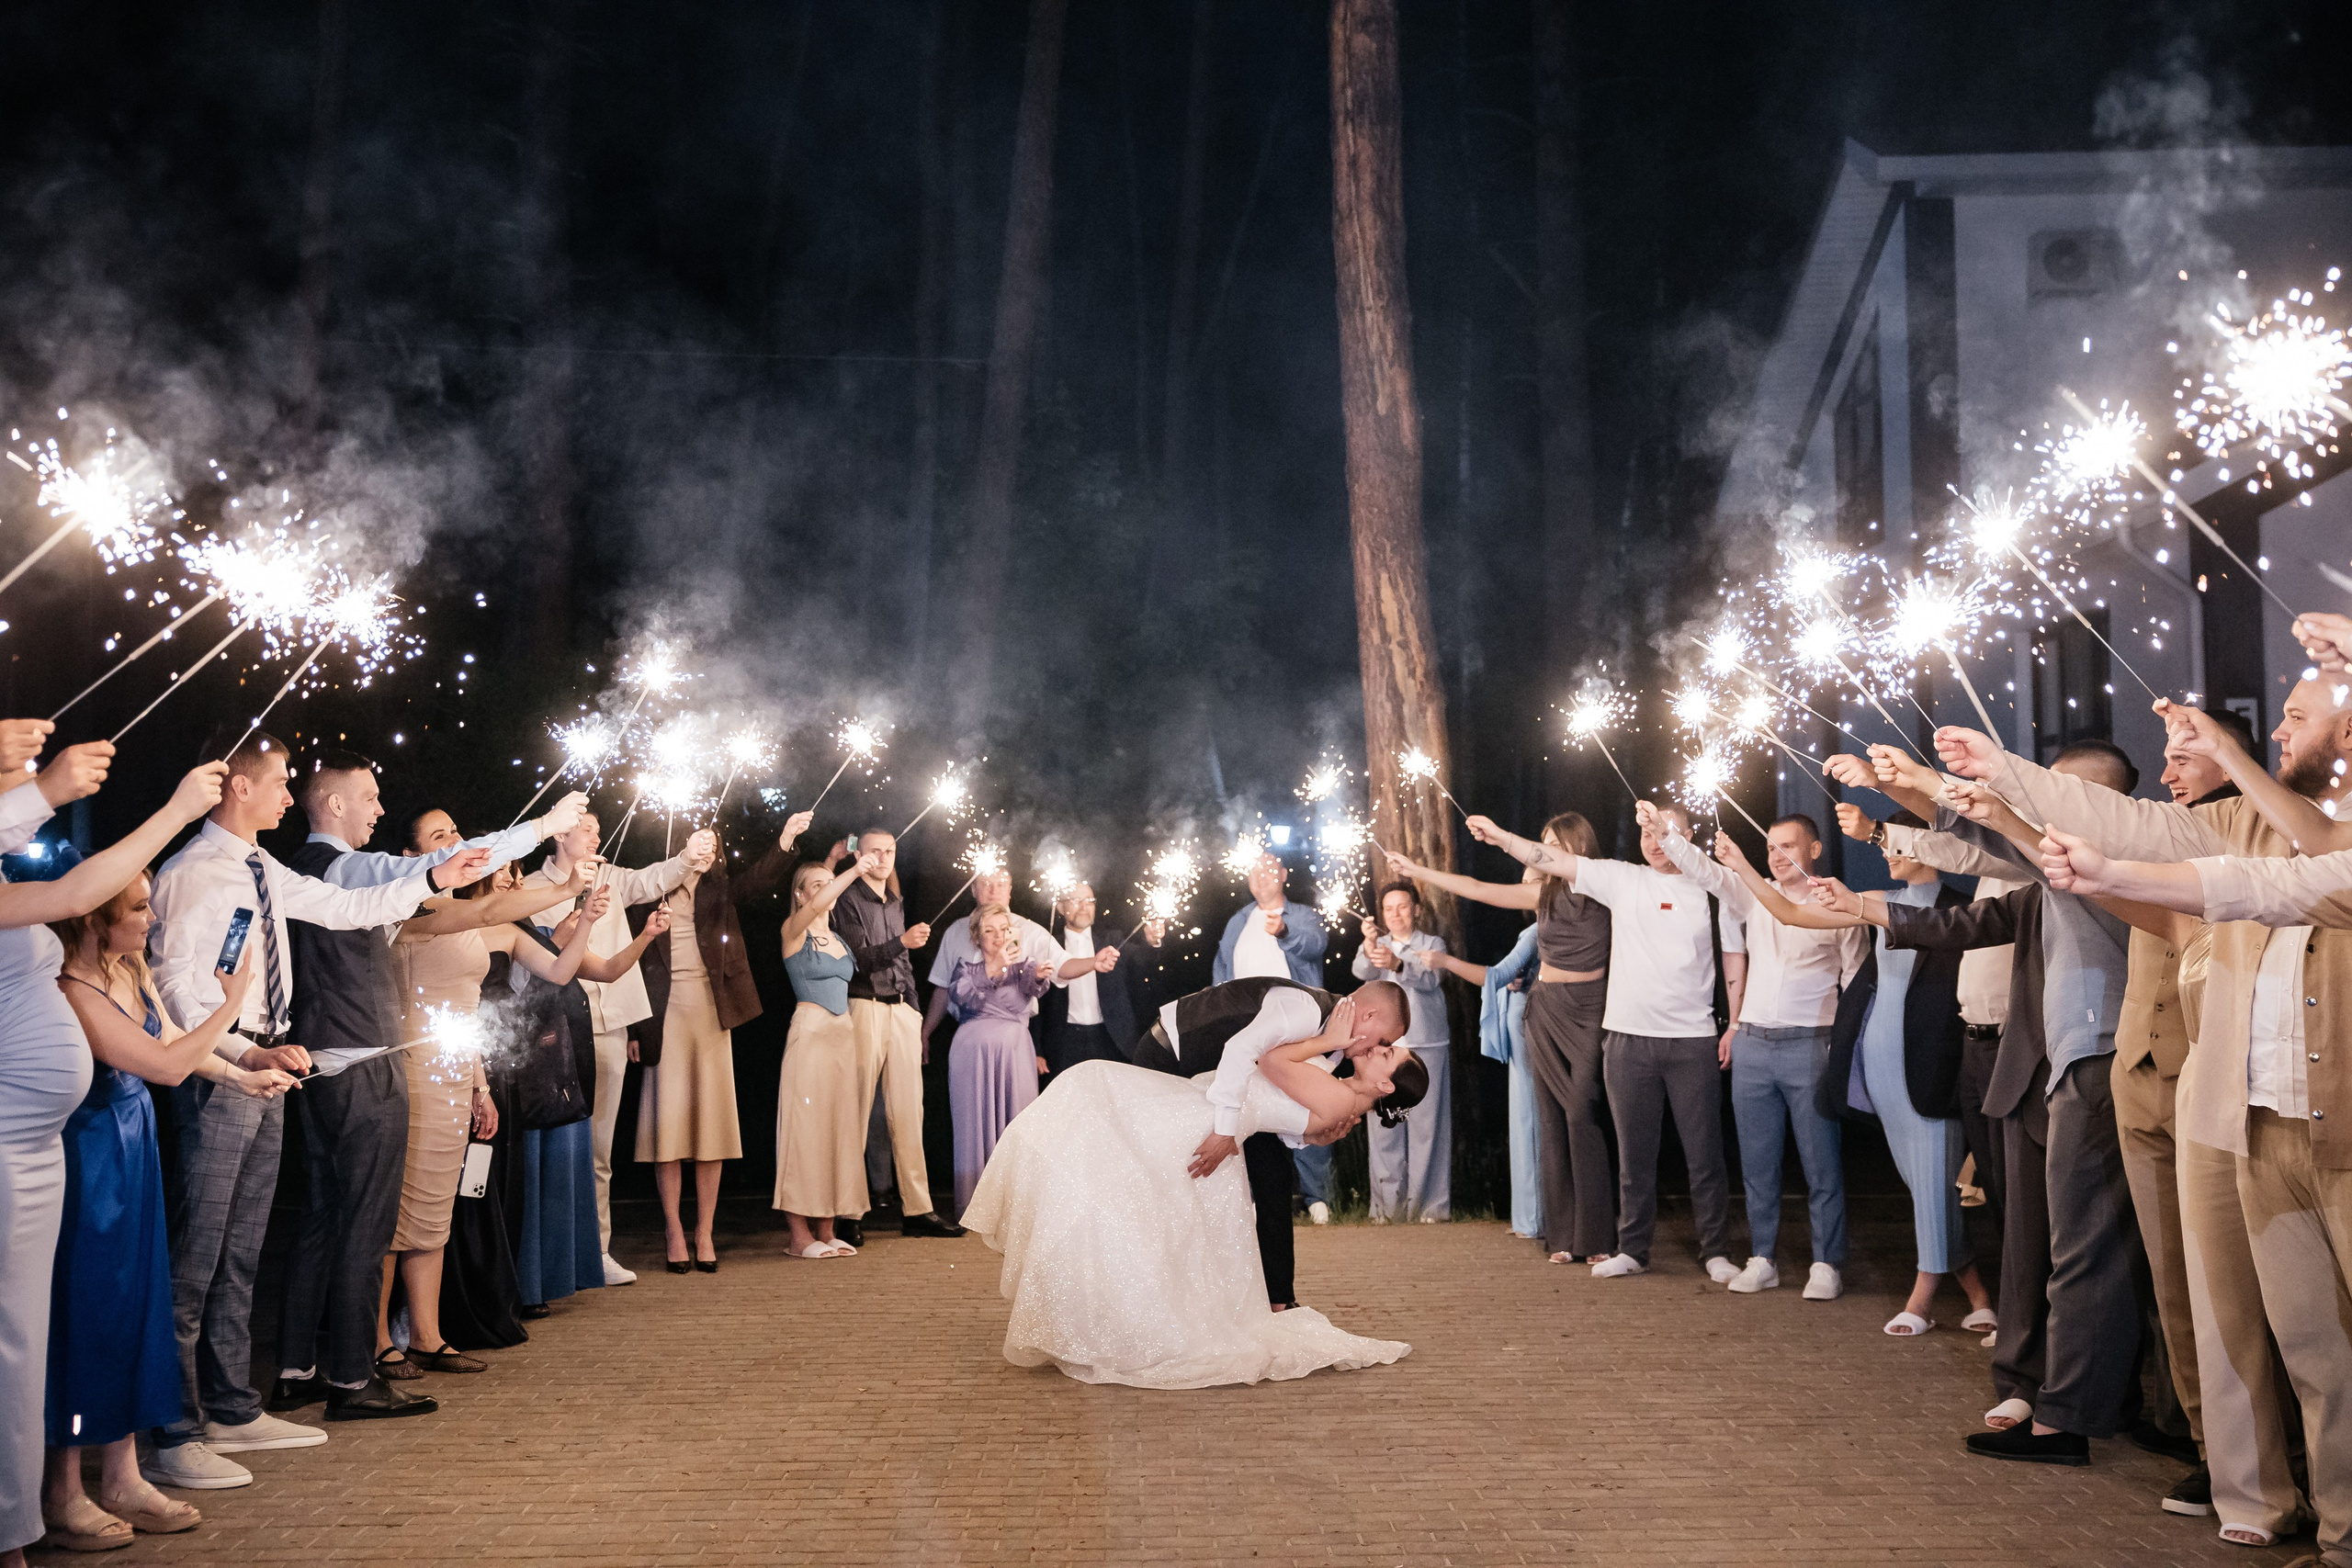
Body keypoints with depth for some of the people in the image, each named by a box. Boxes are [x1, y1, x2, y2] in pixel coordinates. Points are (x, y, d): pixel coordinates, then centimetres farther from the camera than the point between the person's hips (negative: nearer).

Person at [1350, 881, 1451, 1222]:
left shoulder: (1432, 943, 9)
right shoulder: (1376, 946, 16)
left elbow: (1430, 978, -11)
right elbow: (1360, 971, -6)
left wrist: (1398, 964, -31)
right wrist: (1368, 948, -29)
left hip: (1425, 1043, -2)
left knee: (1427, 1122, -5)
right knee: (1383, 1125, -3)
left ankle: (1430, 1203, -2)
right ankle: (1388, 1204, 0)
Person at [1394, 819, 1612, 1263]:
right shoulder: (1543, 891, 10)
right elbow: (1479, 889, 11)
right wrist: (1417, 872, 11)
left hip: (1588, 1011, -5)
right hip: (1546, 1010, 5)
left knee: (1583, 1114, -12)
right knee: (1552, 1117, 1)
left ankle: (1597, 1237, -7)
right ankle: (1562, 1235, 4)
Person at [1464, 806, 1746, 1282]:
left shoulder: (1711, 891, 3)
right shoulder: (1622, 879, 5)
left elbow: (1735, 960, 6)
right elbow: (1556, 860, 1)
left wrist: (1736, 1025, 1)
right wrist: (1499, 836, -6)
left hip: (1693, 1041, -1)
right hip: (1628, 1038, 1)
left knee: (1704, 1153, 4)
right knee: (1634, 1152, 9)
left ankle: (1716, 1252, 14)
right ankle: (1633, 1249, 19)